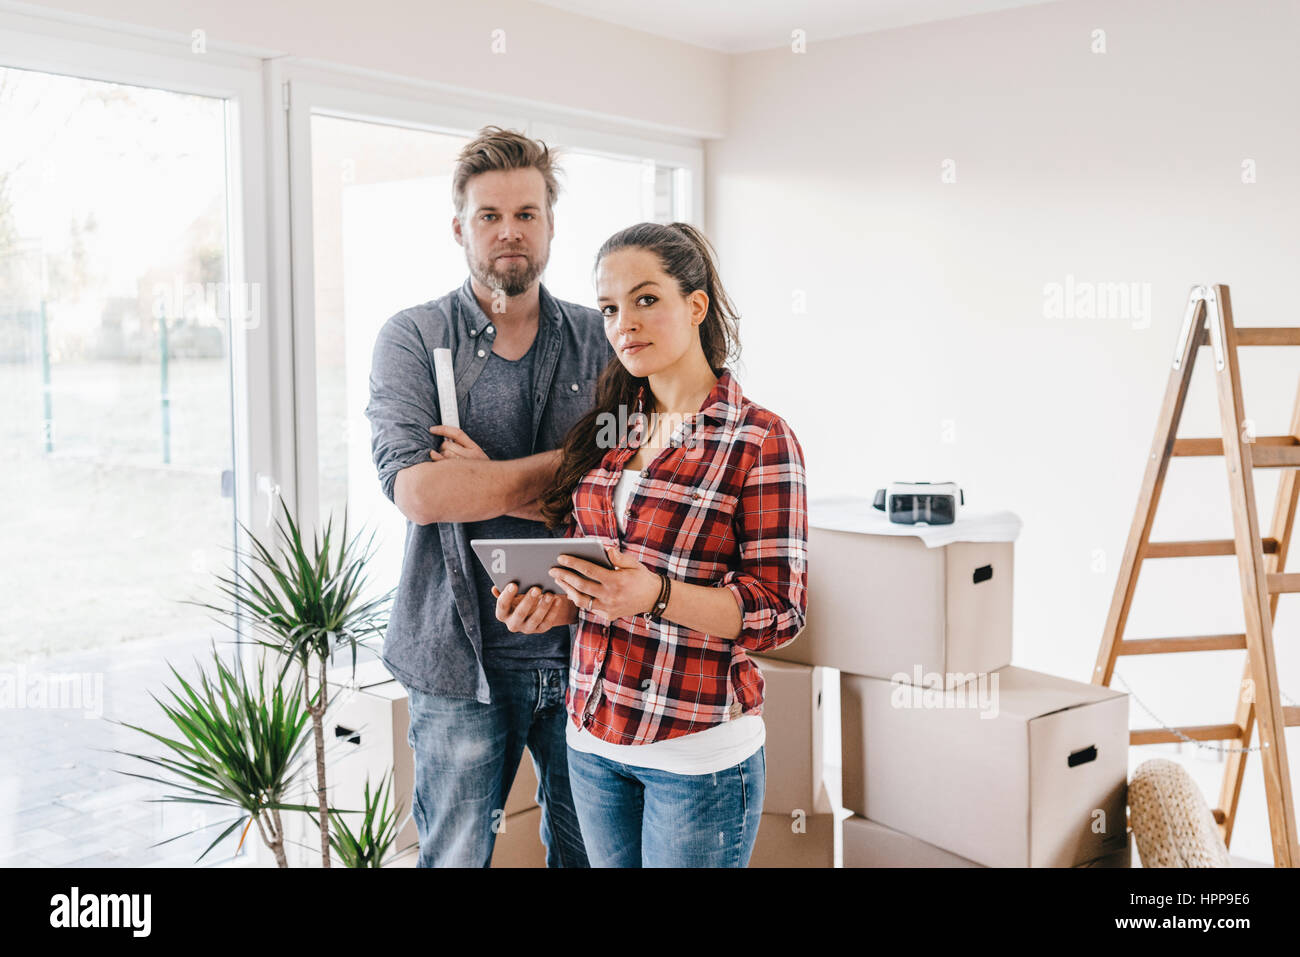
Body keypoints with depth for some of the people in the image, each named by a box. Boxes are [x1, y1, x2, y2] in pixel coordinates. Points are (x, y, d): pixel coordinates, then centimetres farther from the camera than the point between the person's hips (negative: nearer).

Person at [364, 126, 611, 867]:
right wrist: (561, 463, -13)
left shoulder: (600, 341, 4)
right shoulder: (413, 338, -2)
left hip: (580, 645, 2)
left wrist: (486, 479, -15)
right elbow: (416, 491, -18)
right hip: (461, 656, -2)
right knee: (455, 853, 14)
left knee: (590, 850, 15)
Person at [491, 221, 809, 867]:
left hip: (698, 748, -5)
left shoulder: (760, 440, -10)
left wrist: (658, 595, -26)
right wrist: (551, 606, -5)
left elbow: (779, 611, -12)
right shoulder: (609, 429, 7)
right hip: (592, 736, 6)